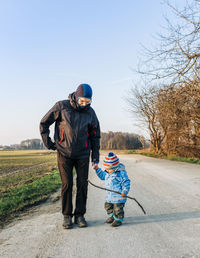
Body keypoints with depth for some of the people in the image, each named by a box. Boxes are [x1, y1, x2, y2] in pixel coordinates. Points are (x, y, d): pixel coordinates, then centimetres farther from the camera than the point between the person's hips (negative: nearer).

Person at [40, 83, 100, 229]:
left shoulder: (90, 112, 3)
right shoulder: (61, 107, -6)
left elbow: (95, 135, 10)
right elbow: (44, 123, 3)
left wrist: (95, 156, 5)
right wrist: (48, 143, -2)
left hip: (83, 154, 2)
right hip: (64, 153, -2)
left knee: (82, 184, 1)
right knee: (67, 184, -1)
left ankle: (80, 215, 15)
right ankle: (67, 216, 13)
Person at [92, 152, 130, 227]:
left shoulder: (121, 173, -18)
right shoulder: (107, 172, 5)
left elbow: (126, 182, -16)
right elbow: (102, 176, 23)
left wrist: (124, 192, -22)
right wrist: (97, 169, 13)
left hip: (118, 196, -8)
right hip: (109, 195, 8)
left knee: (117, 208, -1)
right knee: (108, 206, 20)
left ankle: (118, 219, 17)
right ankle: (112, 216, 40)